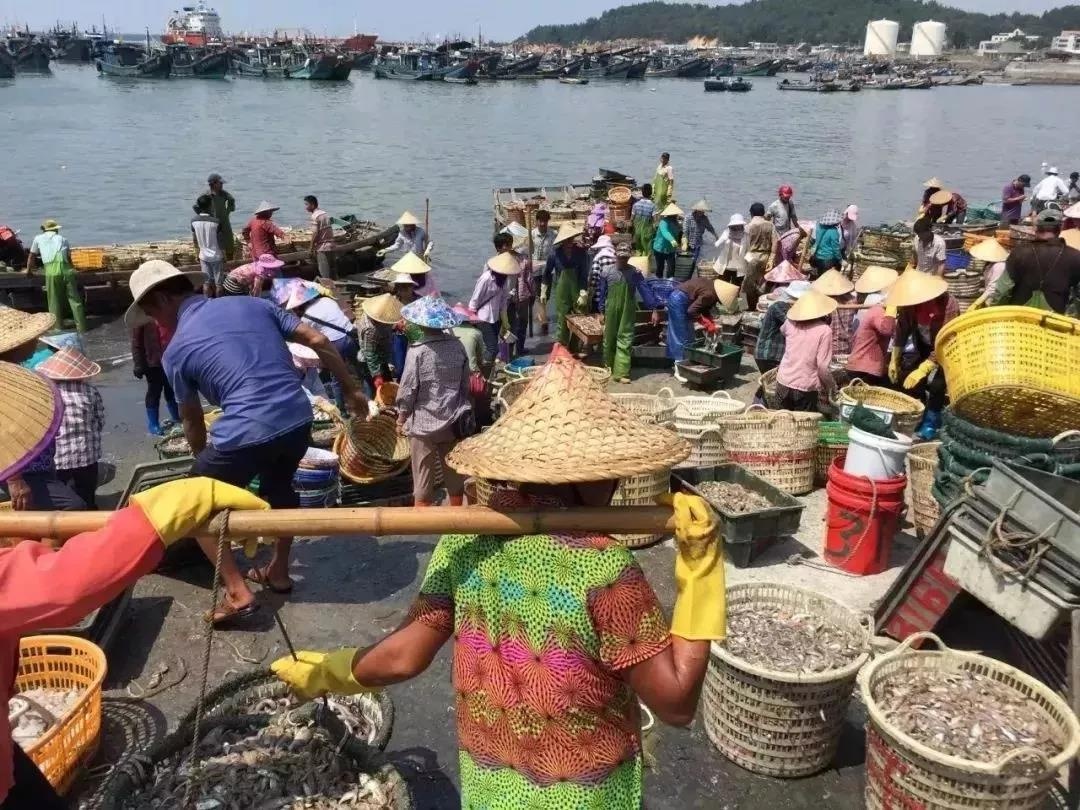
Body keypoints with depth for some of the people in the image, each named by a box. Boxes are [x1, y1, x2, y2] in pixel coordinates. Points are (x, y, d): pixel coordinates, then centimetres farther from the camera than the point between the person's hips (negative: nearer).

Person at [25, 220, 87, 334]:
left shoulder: (38, 238, 20)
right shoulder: (63, 239, 23)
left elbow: (32, 256, 28)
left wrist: (29, 270, 41)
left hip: (51, 271, -2)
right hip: (66, 269, 2)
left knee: (54, 301, 7)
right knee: (75, 299, 7)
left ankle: (58, 327, 11)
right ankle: (81, 327, 8)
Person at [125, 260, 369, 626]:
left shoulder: (176, 351, 5)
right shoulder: (251, 303, 14)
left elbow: (192, 420, 18)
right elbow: (318, 341, 11)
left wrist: (205, 462, 36)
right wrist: (352, 390, 21)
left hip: (246, 433, -5)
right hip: (299, 419, 5)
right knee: (279, 488, 34)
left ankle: (237, 594, 13)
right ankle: (278, 572, 44)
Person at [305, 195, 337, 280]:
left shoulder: (315, 216, -12)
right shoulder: (325, 214, 13)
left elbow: (315, 234, -17)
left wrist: (312, 248, -8)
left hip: (322, 248, -8)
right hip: (330, 245, 8)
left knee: (325, 275, -4)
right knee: (331, 271, 13)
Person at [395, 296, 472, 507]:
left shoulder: (418, 351, -16)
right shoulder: (458, 346, -3)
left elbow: (408, 390, -12)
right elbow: (465, 385, 4)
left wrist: (401, 419, 1)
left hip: (423, 423, -4)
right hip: (453, 422, 4)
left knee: (423, 481, 6)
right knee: (454, 474, 17)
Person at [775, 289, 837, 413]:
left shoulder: (790, 323, 1)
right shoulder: (824, 330, -11)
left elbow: (782, 330, 28)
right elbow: (823, 366, -13)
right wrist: (830, 386, 1)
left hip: (783, 383, 4)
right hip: (806, 388, -4)